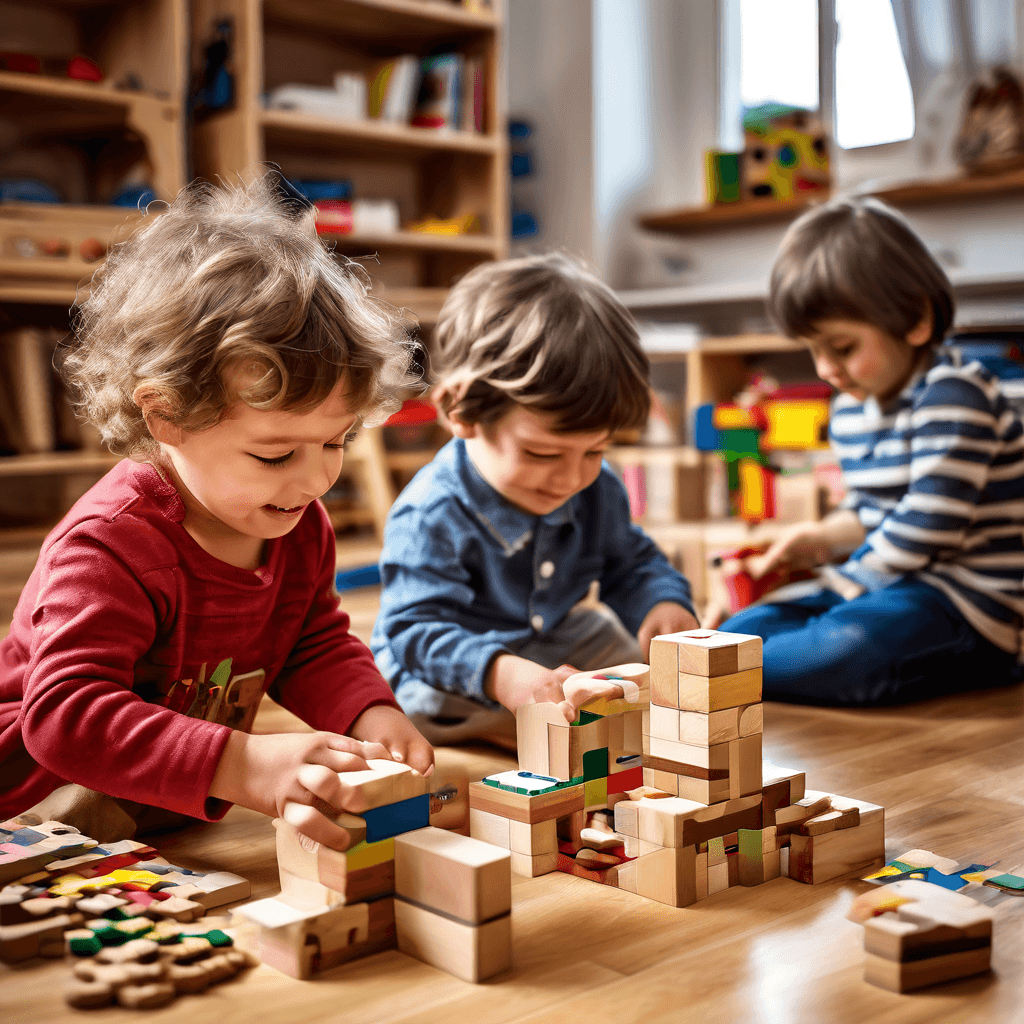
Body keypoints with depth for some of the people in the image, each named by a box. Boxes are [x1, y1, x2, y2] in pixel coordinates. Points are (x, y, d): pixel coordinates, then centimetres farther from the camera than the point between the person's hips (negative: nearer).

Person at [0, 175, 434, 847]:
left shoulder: (300, 526, -5)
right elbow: (68, 713, -38)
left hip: (193, 811, 9)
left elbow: (316, 646, 7)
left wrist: (371, 716, -16)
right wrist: (243, 765, -49)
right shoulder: (110, 545, -30)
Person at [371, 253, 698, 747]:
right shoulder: (430, 517, -31)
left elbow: (631, 564, 5)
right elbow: (417, 631, -36)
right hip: (449, 670, -7)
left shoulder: (597, 491, -10)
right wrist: (499, 673, -55)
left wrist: (663, 602, -20)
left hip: (559, 641, 7)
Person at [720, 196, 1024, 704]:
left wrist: (838, 586, -12)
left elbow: (924, 527, -22)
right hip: (894, 585, 9)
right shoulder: (849, 410, 11)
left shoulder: (952, 395, -17)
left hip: (969, 603, -9)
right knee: (739, 630, -1)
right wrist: (824, 537, 2)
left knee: (848, 647, -37)